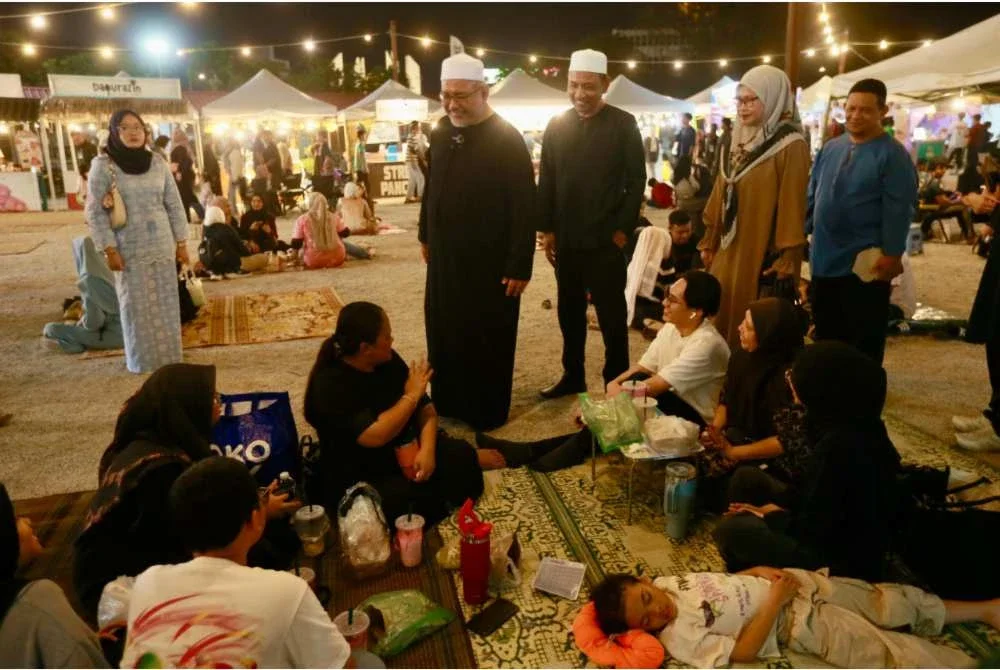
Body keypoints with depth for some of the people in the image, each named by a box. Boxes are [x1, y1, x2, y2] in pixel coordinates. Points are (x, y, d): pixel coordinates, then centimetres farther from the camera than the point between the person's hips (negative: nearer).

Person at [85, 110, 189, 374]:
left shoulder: (157, 162, 5)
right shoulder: (103, 165, -5)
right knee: (137, 306, 4)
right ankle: (142, 359, 17)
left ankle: (168, 355, 22)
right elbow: (95, 211, -6)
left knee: (166, 303, 9)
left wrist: (182, 242, 5)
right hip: (129, 249, -3)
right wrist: (109, 249, -12)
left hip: (162, 246, 3)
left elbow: (175, 205, 8)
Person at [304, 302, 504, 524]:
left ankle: (470, 459, 17)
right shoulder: (330, 385, -23)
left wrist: (426, 450, -20)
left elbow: (425, 407, -3)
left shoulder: (388, 360, -3)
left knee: (459, 455, -17)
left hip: (403, 453, 6)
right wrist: (411, 395, -21)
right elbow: (375, 436, -32)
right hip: (359, 479, -5)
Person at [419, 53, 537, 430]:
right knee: (443, 333, 15)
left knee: (487, 339, 5)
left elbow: (524, 208, -17)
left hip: (490, 262, -6)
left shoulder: (506, 140, -15)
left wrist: (520, 267, -18)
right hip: (445, 256, 7)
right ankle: (449, 402, 33)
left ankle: (488, 412, 23)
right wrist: (426, 235, 18)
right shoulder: (441, 134, 5)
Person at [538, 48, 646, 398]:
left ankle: (617, 383, 17)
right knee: (570, 312, 13)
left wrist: (622, 229, -9)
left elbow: (636, 181, -4)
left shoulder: (623, 124, -4)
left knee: (612, 315, 5)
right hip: (566, 240, 4)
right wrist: (546, 229, 3)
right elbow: (546, 182, 8)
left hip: (606, 240, -4)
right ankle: (572, 376, 28)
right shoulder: (556, 126, 6)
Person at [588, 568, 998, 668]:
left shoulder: (668, 581, -4)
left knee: (890, 604, 7)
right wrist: (775, 601, -20)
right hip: (796, 625, -5)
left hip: (790, 584, 5)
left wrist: (761, 571, -6)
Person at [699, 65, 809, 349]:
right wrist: (709, 241, 14)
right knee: (724, 319, 13)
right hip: (729, 250, 7)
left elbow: (792, 206, -15)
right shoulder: (740, 140, 11)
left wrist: (786, 259, -17)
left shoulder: (791, 147, -12)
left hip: (762, 254, -7)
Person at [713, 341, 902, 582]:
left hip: (841, 559, -10)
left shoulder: (841, 445, -32)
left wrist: (771, 516, -7)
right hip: (834, 528, 10)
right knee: (746, 478, 9)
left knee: (731, 530, -18)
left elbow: (812, 530, -25)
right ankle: (747, 570, 21)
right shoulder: (851, 423, -3)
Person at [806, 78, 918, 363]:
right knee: (825, 337, 17)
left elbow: (898, 210, -13)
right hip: (824, 261, 6)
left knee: (864, 345, 6)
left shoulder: (892, 154, -9)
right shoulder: (830, 148, 9)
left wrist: (891, 255, -16)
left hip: (866, 266, -6)